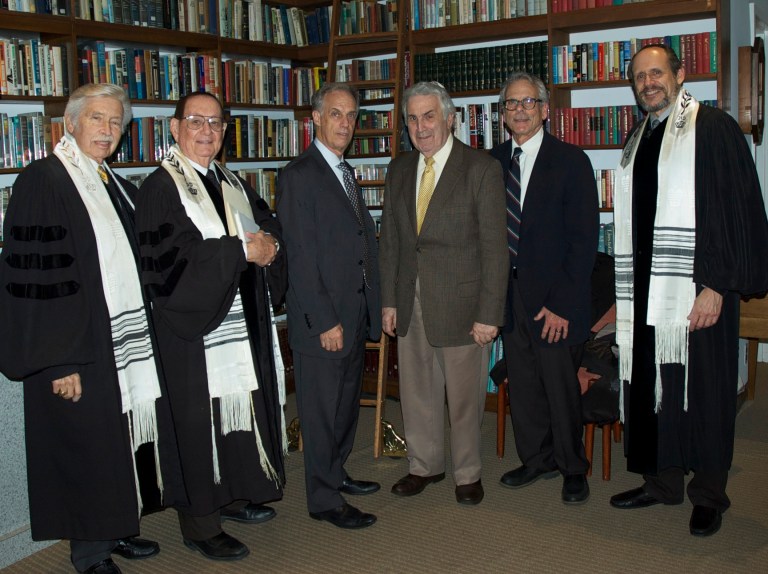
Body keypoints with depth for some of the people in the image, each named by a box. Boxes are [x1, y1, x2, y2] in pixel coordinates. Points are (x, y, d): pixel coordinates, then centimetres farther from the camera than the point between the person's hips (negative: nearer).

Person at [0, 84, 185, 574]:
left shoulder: (117, 187, 13)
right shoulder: (42, 181, -11)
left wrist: (146, 332, 15)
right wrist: (60, 360, -20)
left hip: (129, 340, 7)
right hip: (80, 349, -7)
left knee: (121, 438, 13)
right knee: (86, 444, 4)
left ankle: (116, 530, 29)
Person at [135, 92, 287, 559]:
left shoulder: (232, 183, 14)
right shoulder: (160, 187, -9)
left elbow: (270, 223, 16)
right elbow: (169, 256, -21)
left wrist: (269, 243, -8)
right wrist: (242, 250, -19)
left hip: (244, 320, 8)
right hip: (193, 326, -7)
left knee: (243, 409, 14)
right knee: (200, 420, 0)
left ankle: (232, 495, 32)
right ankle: (200, 525, 13)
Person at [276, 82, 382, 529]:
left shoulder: (347, 173, 15)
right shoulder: (300, 175, -13)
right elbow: (301, 258, -17)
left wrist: (374, 305, 9)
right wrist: (325, 321, -19)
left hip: (355, 314, 9)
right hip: (322, 318, -8)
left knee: (347, 402, 19)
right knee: (322, 410, 3)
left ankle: (336, 473, 37)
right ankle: (325, 500, 16)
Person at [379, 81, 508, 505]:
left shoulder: (481, 168, -8)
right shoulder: (399, 170, 9)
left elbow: (494, 246, -10)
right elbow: (389, 239, 12)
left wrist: (489, 312, -14)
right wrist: (388, 300, 8)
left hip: (460, 302, -5)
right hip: (411, 302, 5)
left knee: (465, 394, 7)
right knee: (417, 391, 15)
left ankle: (467, 473, 27)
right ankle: (425, 464, 35)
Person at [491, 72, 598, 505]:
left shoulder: (571, 161, -6)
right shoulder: (494, 161, 9)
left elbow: (584, 239, -9)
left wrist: (561, 303, -14)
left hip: (555, 299, -4)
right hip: (510, 293, 5)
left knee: (561, 389, 4)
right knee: (522, 384, 12)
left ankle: (573, 469, 25)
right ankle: (538, 460, 31)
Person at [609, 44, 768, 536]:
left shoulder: (713, 128, -5)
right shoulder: (639, 141, 15)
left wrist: (716, 286, -18)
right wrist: (628, 290, 12)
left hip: (699, 289, -6)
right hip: (648, 288, 6)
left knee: (703, 389, 3)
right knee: (652, 384, 10)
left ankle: (709, 495, 18)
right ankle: (662, 482, 25)